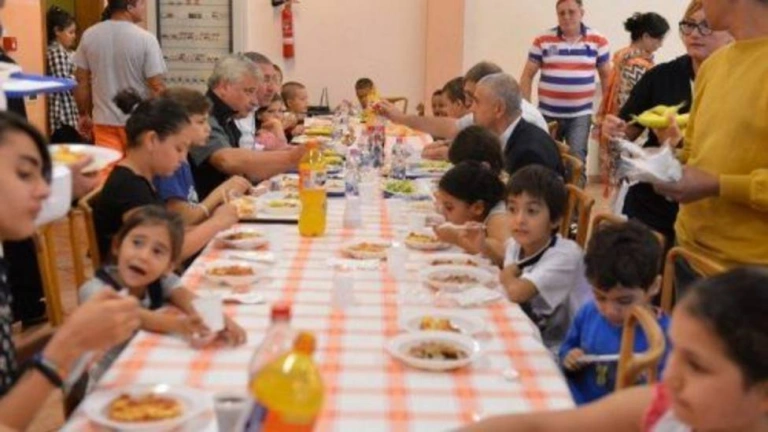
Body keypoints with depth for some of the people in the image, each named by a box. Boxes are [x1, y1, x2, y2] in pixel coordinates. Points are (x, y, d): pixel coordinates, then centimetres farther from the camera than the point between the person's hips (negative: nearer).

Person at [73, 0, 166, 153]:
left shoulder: (89, 36, 0)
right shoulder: (145, 39, -14)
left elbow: (81, 81, 5)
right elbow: (157, 86, -14)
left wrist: (84, 115, 17)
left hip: (104, 120, 3)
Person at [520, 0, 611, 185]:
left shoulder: (598, 41, 1)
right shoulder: (542, 41, -1)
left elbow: (606, 76, 8)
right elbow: (527, 75, 3)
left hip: (581, 114, -1)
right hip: (548, 113, 1)